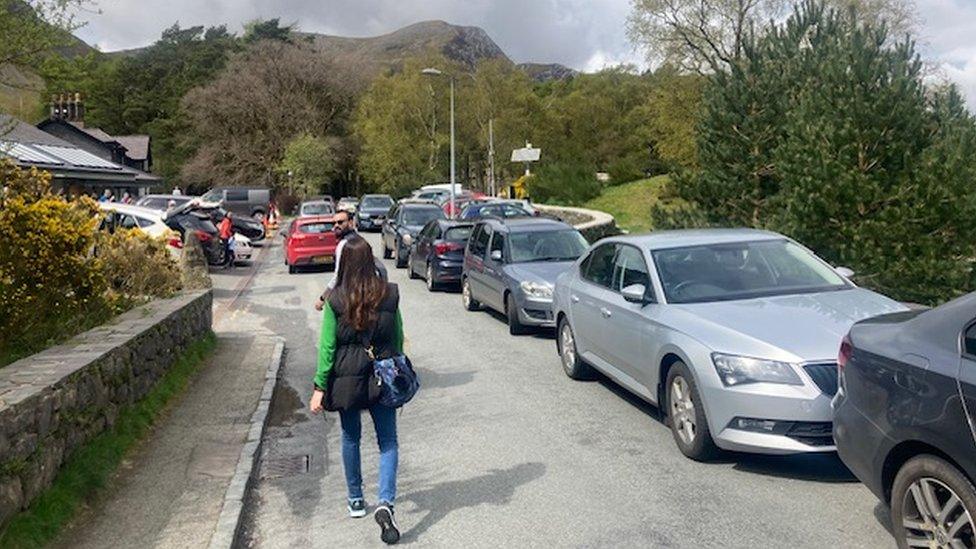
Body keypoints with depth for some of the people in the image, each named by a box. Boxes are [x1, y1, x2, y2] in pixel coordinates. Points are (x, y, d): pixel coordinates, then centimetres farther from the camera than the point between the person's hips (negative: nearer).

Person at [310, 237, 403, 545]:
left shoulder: (335, 299, -10)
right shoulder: (390, 294, -6)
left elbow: (327, 346, -8)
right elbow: (398, 338, 2)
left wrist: (320, 387, -2)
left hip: (346, 377, 0)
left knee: (350, 438, 18)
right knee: (388, 441, 8)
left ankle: (355, 500, 32)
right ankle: (385, 502, -7)